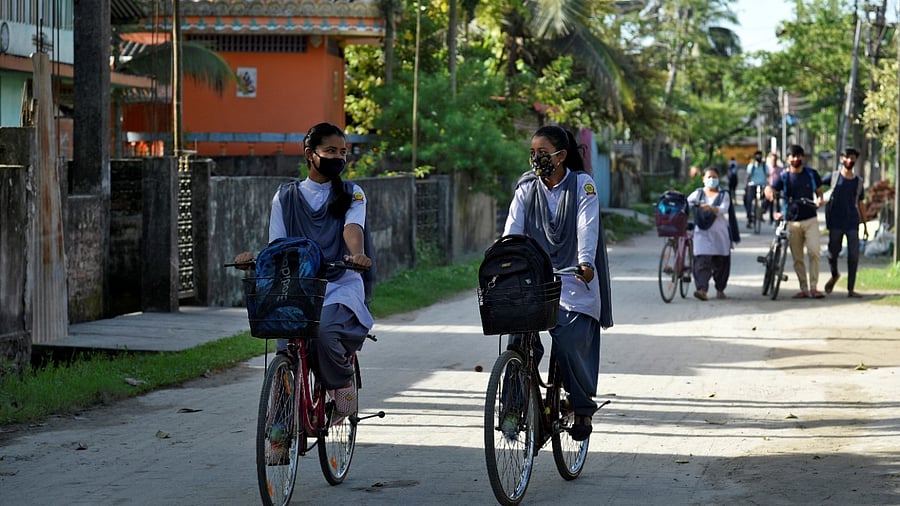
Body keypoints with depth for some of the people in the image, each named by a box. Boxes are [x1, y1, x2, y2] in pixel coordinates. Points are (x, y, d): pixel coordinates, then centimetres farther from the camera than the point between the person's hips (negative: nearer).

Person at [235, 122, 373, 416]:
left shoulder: (351, 194, 10)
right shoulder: (286, 197, 14)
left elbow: (353, 228, -10)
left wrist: (356, 254, -34)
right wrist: (255, 259, -14)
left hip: (341, 286, -2)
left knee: (324, 331, -32)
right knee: (287, 342, -25)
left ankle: (342, 385, -4)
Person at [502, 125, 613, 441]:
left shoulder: (582, 185, -2)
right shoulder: (526, 188, 7)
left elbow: (587, 227, -14)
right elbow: (512, 229, -3)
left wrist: (585, 262, -32)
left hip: (574, 281, -3)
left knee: (571, 344, -17)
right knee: (519, 339, -16)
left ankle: (583, 408, 5)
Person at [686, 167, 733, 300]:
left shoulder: (724, 195, 7)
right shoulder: (698, 194, 12)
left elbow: (723, 209, -10)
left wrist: (711, 208, -29)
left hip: (719, 233, 1)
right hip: (702, 232, -1)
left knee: (721, 262, 4)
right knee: (702, 261, -13)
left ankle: (720, 289, 19)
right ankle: (702, 289, -22)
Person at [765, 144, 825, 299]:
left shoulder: (811, 174, 5)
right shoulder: (784, 177, 1)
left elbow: (818, 190, 14)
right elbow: (771, 190, -10)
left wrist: (819, 199, -9)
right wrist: (769, 191, -35)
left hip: (810, 219, 0)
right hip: (792, 222, 0)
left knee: (814, 252, -14)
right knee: (797, 258, 3)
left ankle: (813, 287, -9)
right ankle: (804, 289, 10)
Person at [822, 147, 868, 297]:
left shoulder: (858, 182, 10)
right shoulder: (833, 176, 3)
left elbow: (861, 204, 16)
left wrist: (865, 224, 16)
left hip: (852, 223, 1)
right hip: (836, 223, -1)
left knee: (854, 255, -5)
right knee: (833, 251, 5)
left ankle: (851, 289, 0)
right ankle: (834, 275, 36)